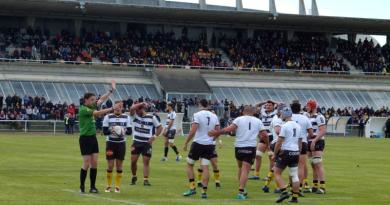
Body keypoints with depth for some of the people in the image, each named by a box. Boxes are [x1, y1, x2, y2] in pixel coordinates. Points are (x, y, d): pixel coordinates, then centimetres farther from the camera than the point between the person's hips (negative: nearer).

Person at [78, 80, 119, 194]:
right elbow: (97, 113, -25)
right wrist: (112, 109, -25)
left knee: (94, 162, 5)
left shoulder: (92, 107, 9)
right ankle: (82, 187, 2)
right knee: (86, 163, -6)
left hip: (93, 137, 8)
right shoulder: (83, 109, -15)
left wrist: (112, 90, 16)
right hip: (85, 138, -8)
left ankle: (93, 187, 10)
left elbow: (102, 99, 19)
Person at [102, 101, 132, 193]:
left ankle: (118, 186, 12)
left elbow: (130, 131, 2)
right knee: (110, 165, -2)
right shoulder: (108, 117, -1)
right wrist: (111, 130, -23)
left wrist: (124, 131, -19)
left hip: (121, 143, 2)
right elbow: (104, 131, -4)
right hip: (110, 143, -1)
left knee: (119, 164, 3)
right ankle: (109, 186, 11)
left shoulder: (126, 117, 4)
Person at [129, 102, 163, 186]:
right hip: (136, 142, 2)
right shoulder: (135, 115, 2)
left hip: (147, 143, -2)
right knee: (133, 161, 1)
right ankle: (134, 177, 21)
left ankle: (146, 180, -2)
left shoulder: (152, 117, 0)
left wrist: (154, 136, -5)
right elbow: (132, 108, -18)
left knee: (146, 162, -3)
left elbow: (159, 127, 6)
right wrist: (142, 103, -17)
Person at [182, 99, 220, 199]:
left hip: (198, 143, -4)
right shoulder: (214, 116, 5)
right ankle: (204, 191, -1)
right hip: (209, 144, 4)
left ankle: (192, 187, 4)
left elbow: (193, 131, -17)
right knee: (205, 167, 4)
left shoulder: (197, 115, -10)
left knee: (189, 165, 11)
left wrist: (186, 143, -10)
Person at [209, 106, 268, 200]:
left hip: (239, 147, 1)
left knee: (241, 168, 20)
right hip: (251, 148, -1)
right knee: (245, 170, -4)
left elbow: (229, 129, -12)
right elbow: (265, 134, 4)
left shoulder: (239, 119, 3)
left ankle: (242, 190, 22)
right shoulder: (257, 121, 8)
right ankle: (241, 192, -16)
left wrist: (217, 132, -5)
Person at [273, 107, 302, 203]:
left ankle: (284, 192, -11)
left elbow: (279, 142, -13)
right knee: (294, 175, 8)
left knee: (277, 173, 3)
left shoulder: (285, 126, -11)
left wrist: (274, 154, -6)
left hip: (285, 152, -6)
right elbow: (300, 142, 15)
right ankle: (295, 197, 8)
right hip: (295, 152, 7)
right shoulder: (298, 126, 11)